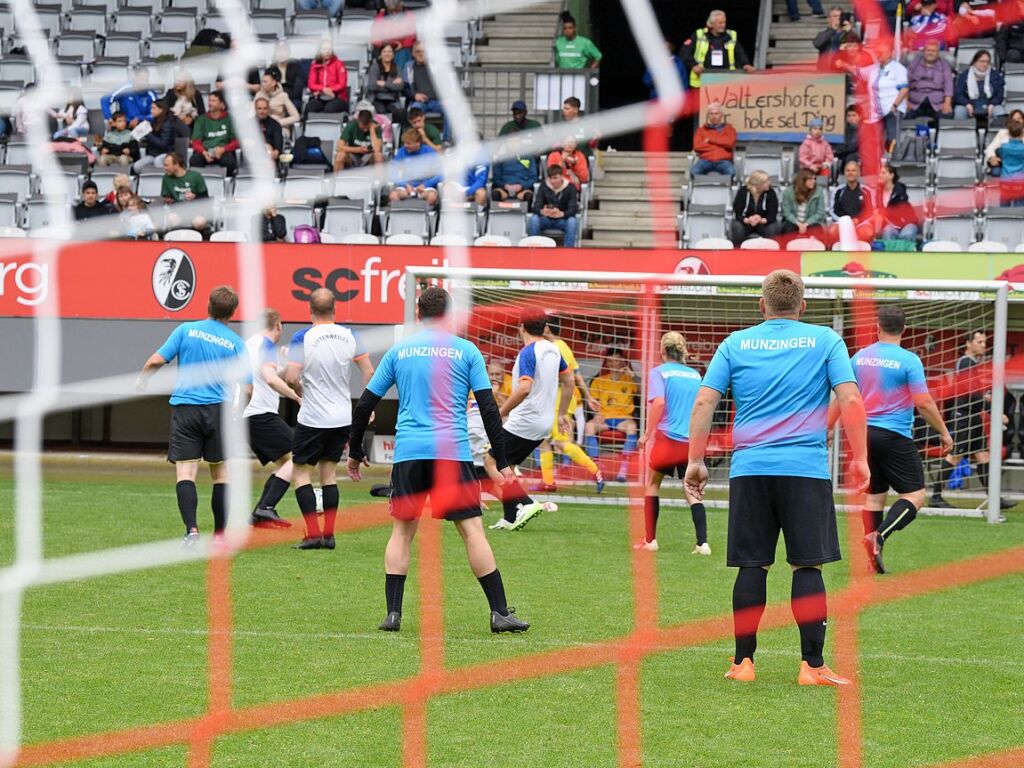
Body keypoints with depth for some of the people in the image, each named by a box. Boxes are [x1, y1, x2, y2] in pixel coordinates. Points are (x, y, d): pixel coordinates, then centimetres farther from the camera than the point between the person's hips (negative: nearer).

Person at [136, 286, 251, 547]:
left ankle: (192, 530, -23)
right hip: (218, 409, 1)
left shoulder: (186, 330, 2)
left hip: (185, 408, -1)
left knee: (185, 472, -6)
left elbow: (156, 361, -3)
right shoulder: (236, 342, 2)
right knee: (221, 472, 13)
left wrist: (141, 379, 17)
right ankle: (220, 534, 13)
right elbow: (247, 388, -2)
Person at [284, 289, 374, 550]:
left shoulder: (302, 338, -12)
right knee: (329, 471, 15)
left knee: (301, 471, 6)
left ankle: (313, 533, -4)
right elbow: (369, 372, 3)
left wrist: (300, 392, 4)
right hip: (343, 418, 4)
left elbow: (291, 378, -18)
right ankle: (328, 534, 10)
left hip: (313, 419, -4)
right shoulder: (349, 335, 1)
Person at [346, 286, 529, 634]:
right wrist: (501, 462, 4)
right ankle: (500, 613, -4)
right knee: (472, 530, -1)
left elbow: (365, 405, 11)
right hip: (454, 453, -1)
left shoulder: (398, 351, 10)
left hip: (408, 452, 2)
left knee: (402, 530, 9)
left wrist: (355, 453, 23)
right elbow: (488, 408, 0)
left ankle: (393, 613, 2)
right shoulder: (466, 350, 5)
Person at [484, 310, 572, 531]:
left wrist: (501, 412, -22)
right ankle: (511, 518, 9)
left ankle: (526, 504, -16)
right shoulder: (553, 349, 10)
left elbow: (524, 388, -29)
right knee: (504, 465, 15)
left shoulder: (528, 353, -17)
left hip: (524, 422, -9)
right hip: (544, 424, 9)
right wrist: (561, 414, 28)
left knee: (492, 462, -4)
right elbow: (568, 381, 20)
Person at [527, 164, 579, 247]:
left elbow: (574, 209, -20)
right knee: (533, 219, -30)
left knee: (572, 221, -34)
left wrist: (561, 214, -43)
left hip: (563, 220, -1)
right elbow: (536, 206, -13)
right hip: (546, 219, 1)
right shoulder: (543, 187, -4)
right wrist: (542, 212, -40)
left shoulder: (570, 188, -9)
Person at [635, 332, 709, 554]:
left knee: (653, 484, 16)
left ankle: (650, 540, 14)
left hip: (667, 438, -3)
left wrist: (647, 434, -11)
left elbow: (658, 402, -16)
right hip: (692, 441, 3)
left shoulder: (658, 373, -3)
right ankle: (702, 542, -11)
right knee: (692, 492, 4)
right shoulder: (695, 375, 11)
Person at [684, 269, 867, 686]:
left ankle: (743, 661, 8)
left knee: (752, 565, 6)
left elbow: (704, 402, 4)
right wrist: (859, 459, 1)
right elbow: (851, 400, -4)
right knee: (808, 565, 0)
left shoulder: (736, 344, 9)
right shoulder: (825, 341, 5)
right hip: (806, 469, -2)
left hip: (749, 469, 2)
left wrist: (695, 460, 8)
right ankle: (812, 664, -4)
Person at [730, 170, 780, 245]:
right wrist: (748, 220, -39)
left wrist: (762, 220, -40)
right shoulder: (742, 192, -16)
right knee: (738, 227, -32)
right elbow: (737, 215, -17)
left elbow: (772, 216, -18)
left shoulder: (771, 193, -16)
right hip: (745, 221, 0)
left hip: (764, 222, 0)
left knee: (772, 228, -31)